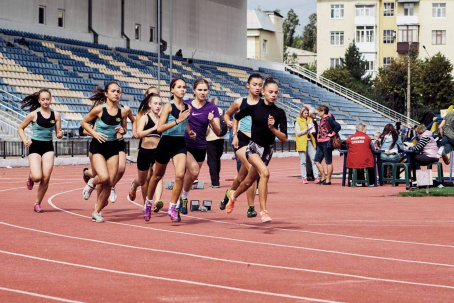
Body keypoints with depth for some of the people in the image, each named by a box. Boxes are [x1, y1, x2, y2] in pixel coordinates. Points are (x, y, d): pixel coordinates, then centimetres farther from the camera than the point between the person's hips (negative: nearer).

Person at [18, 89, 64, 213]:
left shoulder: (56, 115, 2)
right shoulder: (34, 114, -6)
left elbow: (58, 134, 7)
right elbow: (20, 128, 5)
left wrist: (60, 134, -16)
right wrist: (25, 140, -10)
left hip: (48, 148, 3)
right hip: (35, 147, -2)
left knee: (46, 178, -6)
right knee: (37, 177, -17)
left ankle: (37, 203, 11)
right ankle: (31, 177, 21)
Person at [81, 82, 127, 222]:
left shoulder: (122, 112, 1)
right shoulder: (99, 109, -9)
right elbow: (84, 122, 3)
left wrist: (122, 130, -7)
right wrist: (94, 133, -12)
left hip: (113, 147, 4)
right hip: (98, 147, -4)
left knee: (109, 184, -1)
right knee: (104, 177, -22)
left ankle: (97, 212, 14)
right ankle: (91, 183, 14)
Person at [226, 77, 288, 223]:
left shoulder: (279, 113, -6)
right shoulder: (253, 107, -8)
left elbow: (284, 138, -9)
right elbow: (236, 118, 11)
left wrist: (272, 128, -24)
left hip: (268, 150, 3)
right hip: (254, 147, -3)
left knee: (249, 182, 18)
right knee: (265, 172, -31)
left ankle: (233, 195, 52)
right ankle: (263, 211, -25)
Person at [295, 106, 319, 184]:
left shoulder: (309, 120, 14)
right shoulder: (298, 121, 0)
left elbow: (313, 130, 16)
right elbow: (298, 133, -6)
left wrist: (312, 129, -7)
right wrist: (306, 130, -18)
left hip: (310, 142, 4)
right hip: (302, 143, -4)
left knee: (314, 159, -5)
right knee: (303, 161, -1)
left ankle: (316, 177, -6)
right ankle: (304, 178, 3)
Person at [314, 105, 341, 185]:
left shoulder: (328, 119, -13)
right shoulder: (322, 119, 14)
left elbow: (338, 126, -24)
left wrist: (332, 134, -16)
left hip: (326, 142, -10)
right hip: (320, 143, 10)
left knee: (328, 162, -1)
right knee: (317, 161, 10)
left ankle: (328, 180, 4)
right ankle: (323, 177, 17)